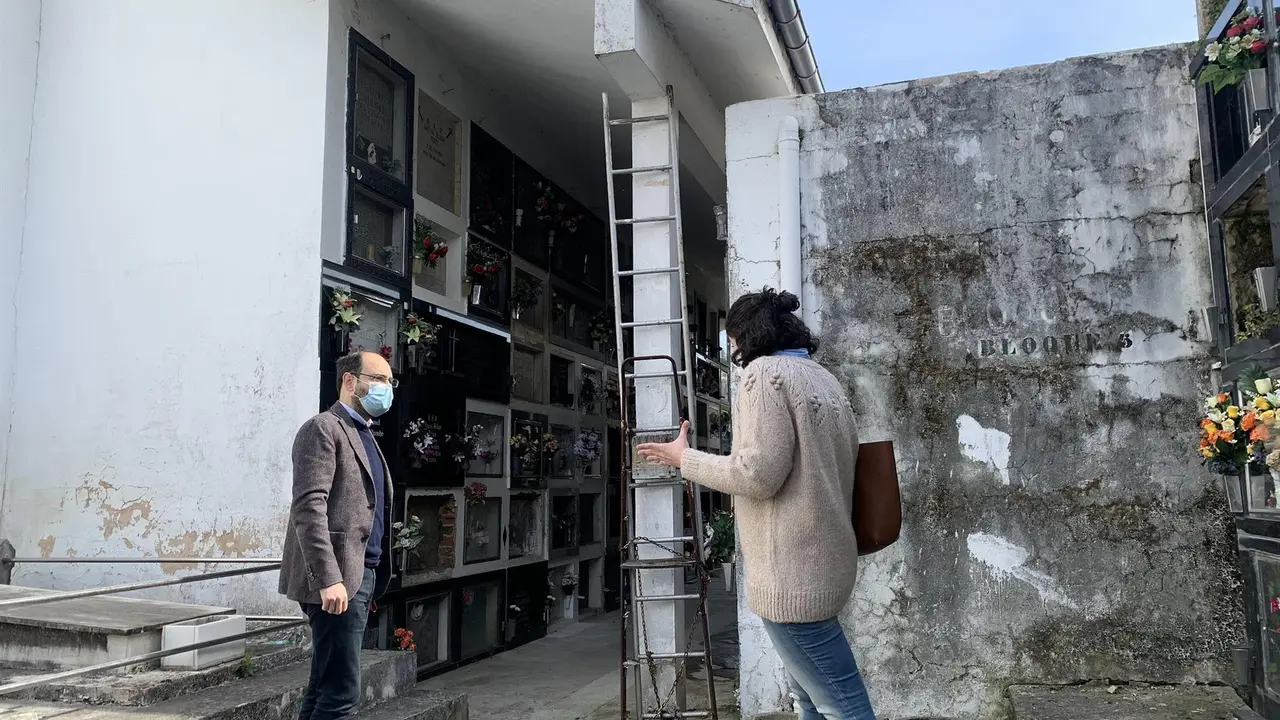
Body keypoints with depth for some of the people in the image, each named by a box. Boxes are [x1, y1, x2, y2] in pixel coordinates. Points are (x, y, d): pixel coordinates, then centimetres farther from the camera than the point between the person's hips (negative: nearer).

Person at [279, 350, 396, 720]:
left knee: (325, 686, 14)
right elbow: (309, 508, -18)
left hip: (362, 575, 9)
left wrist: (373, 575, 14)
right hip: (337, 579, -9)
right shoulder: (323, 429, -8)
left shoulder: (364, 435, 20)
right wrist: (328, 579, -25)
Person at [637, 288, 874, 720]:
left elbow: (758, 473, -18)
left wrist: (686, 459, -5)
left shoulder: (765, 372, -10)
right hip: (822, 559, 10)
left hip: (792, 571, -10)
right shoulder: (825, 379, 16)